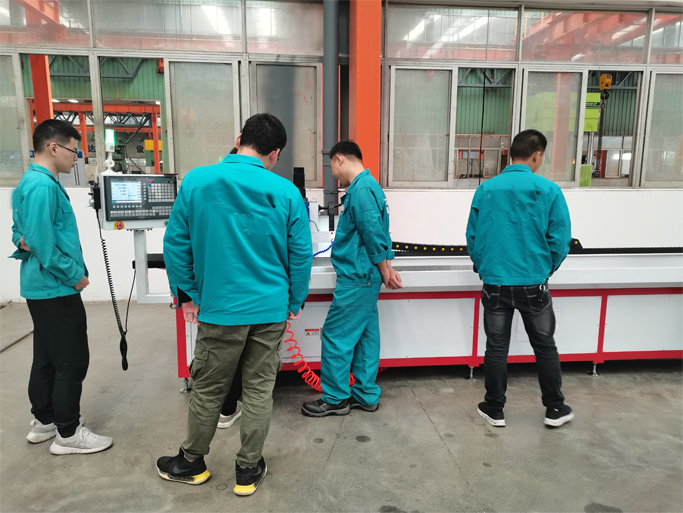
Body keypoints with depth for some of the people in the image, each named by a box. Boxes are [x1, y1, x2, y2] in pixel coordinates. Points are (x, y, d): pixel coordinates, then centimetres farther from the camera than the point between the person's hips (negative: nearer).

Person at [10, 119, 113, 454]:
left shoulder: (30, 182, 14)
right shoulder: (43, 185, -19)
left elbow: (21, 230, 21)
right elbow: (44, 242, -23)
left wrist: (24, 242, 2)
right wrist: (74, 275, -15)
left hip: (41, 287, 10)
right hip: (56, 288, -10)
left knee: (47, 357, 18)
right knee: (72, 361, -2)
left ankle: (44, 421, 31)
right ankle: (67, 434, 10)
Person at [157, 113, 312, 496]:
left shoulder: (196, 182, -5)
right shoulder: (286, 192, -6)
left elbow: (176, 244, -1)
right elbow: (301, 255, -2)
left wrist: (186, 294, 9)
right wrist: (295, 301, 11)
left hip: (219, 308, 0)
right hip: (270, 310, 1)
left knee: (208, 390, 16)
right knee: (259, 390, 13)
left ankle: (192, 463, 37)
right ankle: (248, 470, 28)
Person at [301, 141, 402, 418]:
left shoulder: (360, 189, -17)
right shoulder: (368, 185, 16)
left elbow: (374, 234, -20)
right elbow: (378, 232, 17)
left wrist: (384, 271, -9)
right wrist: (386, 268, 15)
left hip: (357, 278, -10)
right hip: (365, 277, 10)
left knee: (335, 336, -1)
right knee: (365, 335, 14)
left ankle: (335, 399, 12)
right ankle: (366, 395, 24)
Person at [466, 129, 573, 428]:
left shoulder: (486, 189, -2)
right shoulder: (548, 190, -7)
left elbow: (472, 236, 1)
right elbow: (560, 239, -6)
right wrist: (546, 270, 11)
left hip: (495, 283, 1)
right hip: (533, 284, -1)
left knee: (496, 348, 11)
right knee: (545, 346, 15)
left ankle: (494, 410, 22)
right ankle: (555, 409, 28)